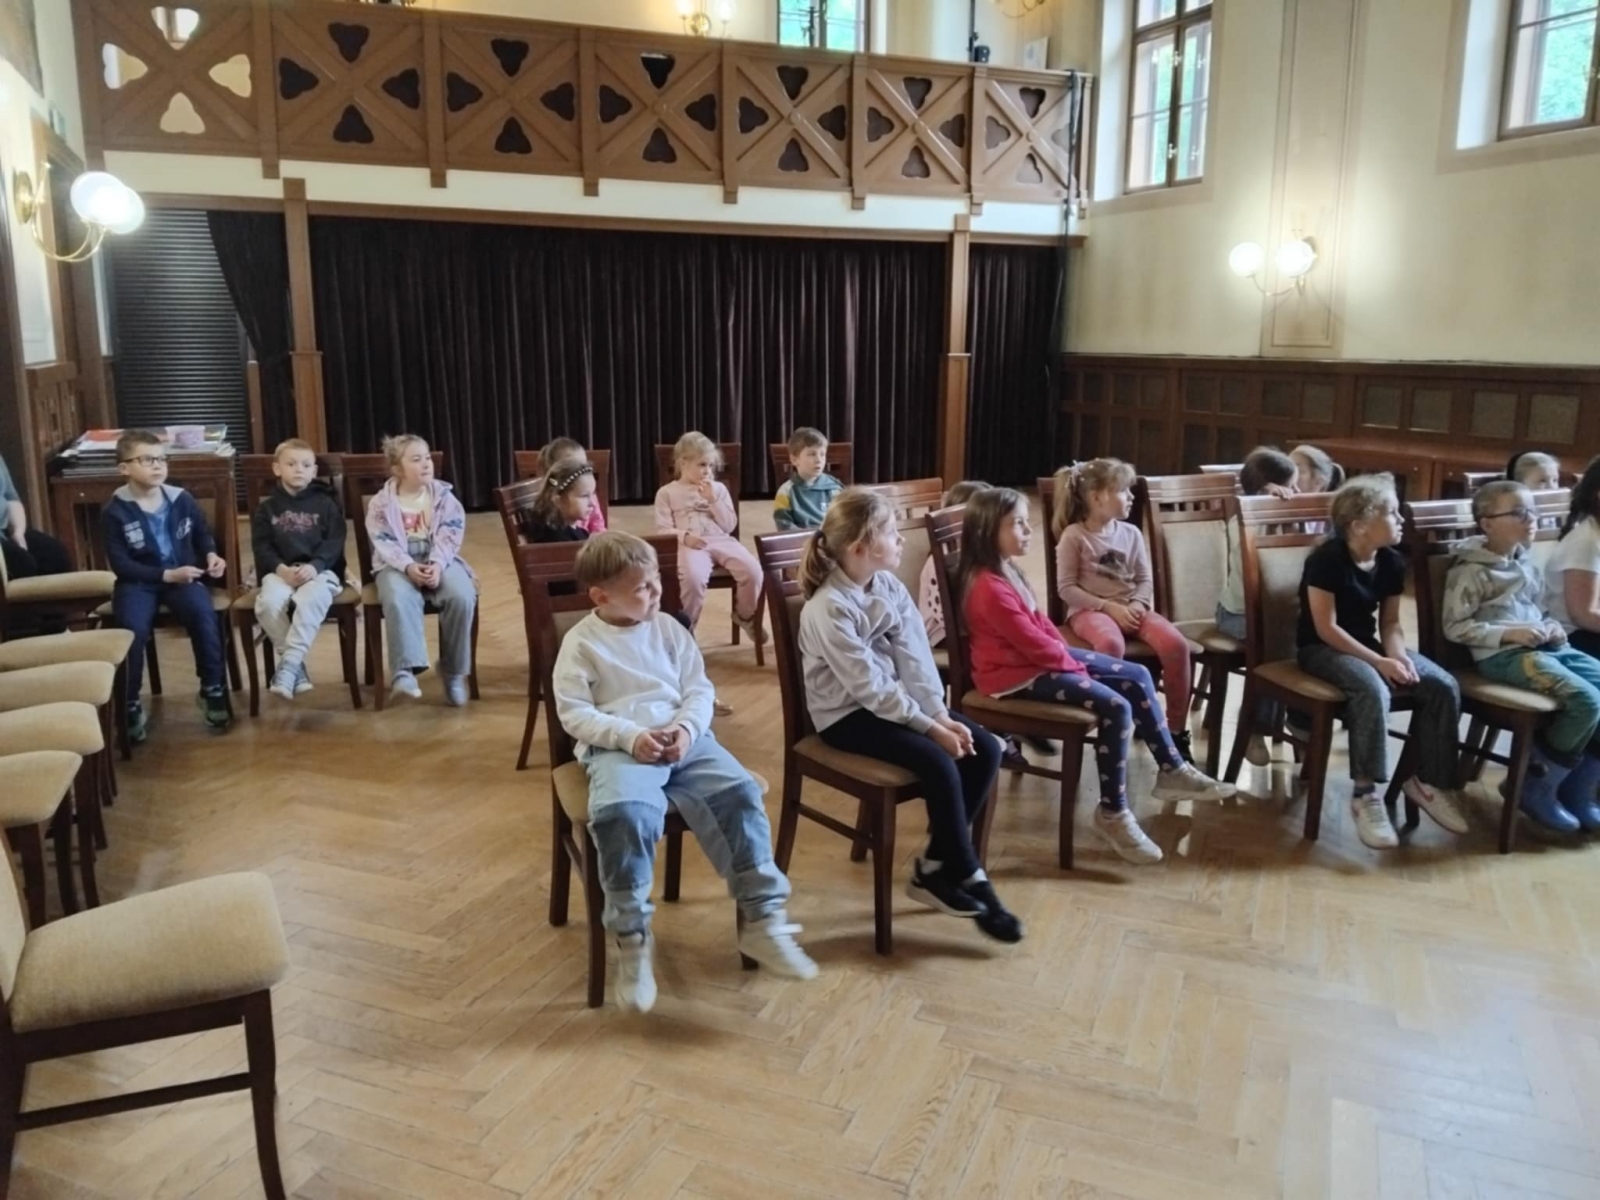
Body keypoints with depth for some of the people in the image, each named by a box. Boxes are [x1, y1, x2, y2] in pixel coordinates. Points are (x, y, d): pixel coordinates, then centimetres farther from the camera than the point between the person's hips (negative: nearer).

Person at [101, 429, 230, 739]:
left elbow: (202, 534, 19)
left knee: (203, 612, -28)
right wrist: (166, 575, -18)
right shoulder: (114, 512, -7)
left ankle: (212, 690, -11)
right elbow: (121, 564, -9)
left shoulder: (182, 500, 2)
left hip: (183, 576, 2)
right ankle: (130, 706, -9)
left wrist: (211, 556, -2)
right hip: (138, 581, -2)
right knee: (132, 629, -29)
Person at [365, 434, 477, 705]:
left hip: (439, 562, 1)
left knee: (462, 596, -29)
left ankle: (454, 672, -14)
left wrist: (437, 564, -22)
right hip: (397, 565, -1)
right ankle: (403, 671, -38)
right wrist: (408, 566, -26)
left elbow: (450, 537, -4)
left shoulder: (444, 496, 6)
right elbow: (384, 543, -7)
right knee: (398, 599, -36)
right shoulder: (381, 503, 3)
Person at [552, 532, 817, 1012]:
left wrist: (686, 727, -11)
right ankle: (632, 938, -17)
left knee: (740, 793, -20)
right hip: (618, 747, -4)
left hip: (684, 738, 4)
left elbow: (699, 689, 11)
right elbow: (573, 712, -4)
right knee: (624, 814, -35)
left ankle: (762, 918, -8)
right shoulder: (581, 642, 2)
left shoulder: (668, 629, 13)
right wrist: (629, 736, -18)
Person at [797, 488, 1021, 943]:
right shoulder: (828, 608, -22)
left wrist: (941, 713, -15)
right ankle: (968, 877, -5)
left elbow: (916, 658, -3)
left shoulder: (889, 586, 1)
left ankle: (936, 867, 2)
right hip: (847, 715, -8)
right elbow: (869, 686, -22)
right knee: (939, 763, -25)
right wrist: (930, 727, -21)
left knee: (984, 749, -7)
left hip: (894, 700, 8)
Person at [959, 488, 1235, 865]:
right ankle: (1112, 813, -9)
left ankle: (1172, 770, 17)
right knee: (1115, 707, -21)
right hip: (1018, 674, -11)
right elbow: (1033, 643, -22)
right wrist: (1072, 663, -8)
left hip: (1043, 659, 11)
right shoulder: (990, 589, -24)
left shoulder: (1007, 571, 9)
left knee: (1138, 677, 8)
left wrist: (1067, 655, 2)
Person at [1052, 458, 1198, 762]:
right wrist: (1109, 607, -15)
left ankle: (1177, 729, -10)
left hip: (1130, 608, 5)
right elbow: (1066, 588, -7)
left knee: (1176, 643, -23)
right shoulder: (1074, 536, -4)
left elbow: (1145, 580, 11)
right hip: (1090, 609, -5)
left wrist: (1137, 605, -11)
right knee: (1111, 645, -41)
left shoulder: (1130, 533, 10)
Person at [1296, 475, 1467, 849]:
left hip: (1368, 643, 7)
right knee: (1373, 690, -37)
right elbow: (1327, 629, -20)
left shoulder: (1391, 562, 3)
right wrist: (1380, 662, -24)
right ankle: (1365, 794, -26)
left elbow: (1390, 623, 8)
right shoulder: (1327, 560, -19)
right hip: (1321, 648, -7)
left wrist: (1398, 655, -14)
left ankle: (1424, 780, 3)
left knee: (1443, 686, -12)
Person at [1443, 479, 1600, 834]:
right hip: (1504, 655, -8)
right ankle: (1535, 784, -7)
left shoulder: (1527, 562, 17)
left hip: (1544, 646, 8)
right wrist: (1510, 634, -18)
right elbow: (1455, 627, -11)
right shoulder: (1472, 570, -7)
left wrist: (1551, 627, 6)